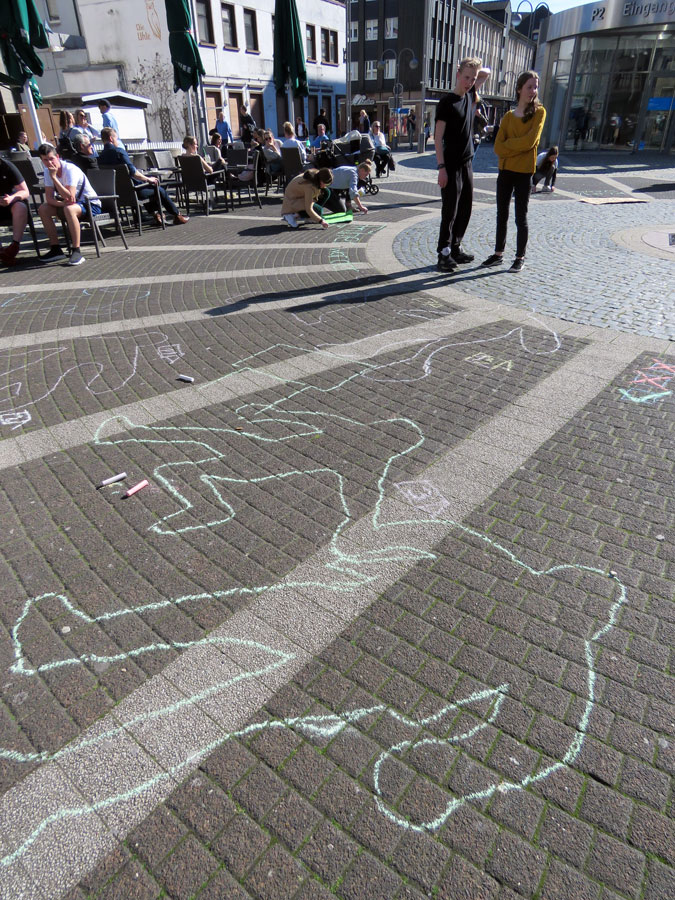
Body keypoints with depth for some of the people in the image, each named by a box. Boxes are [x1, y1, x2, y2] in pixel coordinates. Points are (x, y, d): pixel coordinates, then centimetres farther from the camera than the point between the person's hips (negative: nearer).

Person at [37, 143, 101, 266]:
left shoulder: (70, 169, -22)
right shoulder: (48, 171, -1)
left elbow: (70, 197, -32)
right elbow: (49, 198, -6)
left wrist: (54, 177, -29)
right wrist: (62, 203, -25)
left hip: (91, 204, -7)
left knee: (69, 209, -37)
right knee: (43, 209, -9)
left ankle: (76, 251, -32)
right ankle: (55, 249, -3)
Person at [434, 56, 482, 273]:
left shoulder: (470, 98, 11)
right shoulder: (446, 103, -9)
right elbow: (438, 137, -14)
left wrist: (476, 69, 13)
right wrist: (441, 167, -20)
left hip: (467, 164, 8)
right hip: (451, 166, -8)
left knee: (465, 209, 10)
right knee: (450, 212, -7)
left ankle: (456, 248, 20)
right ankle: (444, 254, -1)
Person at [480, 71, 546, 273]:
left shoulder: (539, 112, -1)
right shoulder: (508, 116, 8)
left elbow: (530, 141, -14)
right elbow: (498, 147, -2)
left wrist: (508, 145, -7)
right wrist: (518, 147, -13)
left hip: (524, 172, -4)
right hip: (505, 170, 4)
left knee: (521, 217, 0)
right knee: (502, 215, 9)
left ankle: (520, 257, 8)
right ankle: (498, 254, 18)